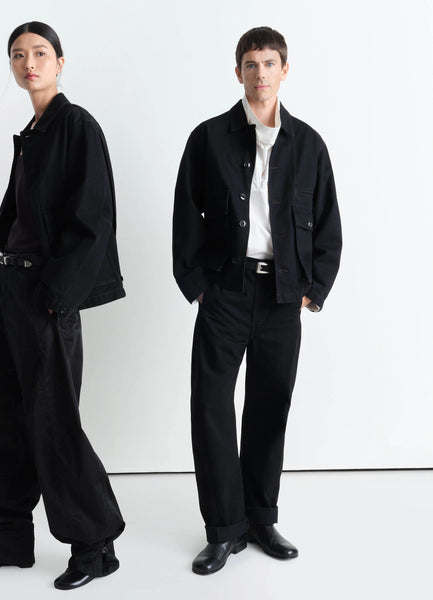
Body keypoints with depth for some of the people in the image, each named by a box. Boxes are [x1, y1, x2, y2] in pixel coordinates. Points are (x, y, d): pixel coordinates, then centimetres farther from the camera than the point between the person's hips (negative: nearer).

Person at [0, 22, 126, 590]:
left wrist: (56, 292, -20)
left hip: (47, 292, -9)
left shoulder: (78, 125, -9)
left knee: (51, 419, -3)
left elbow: (92, 219, -16)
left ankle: (96, 545, 12)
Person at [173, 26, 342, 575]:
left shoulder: (307, 144, 7)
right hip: (225, 290, -1)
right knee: (212, 407, -3)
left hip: (283, 293, 2)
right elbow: (186, 218, 2)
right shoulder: (210, 138, 2)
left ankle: (261, 519, 25)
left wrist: (313, 289, 2)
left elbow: (327, 226, 9)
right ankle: (225, 529, 11)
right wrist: (195, 283, -3)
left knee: (270, 409, 9)